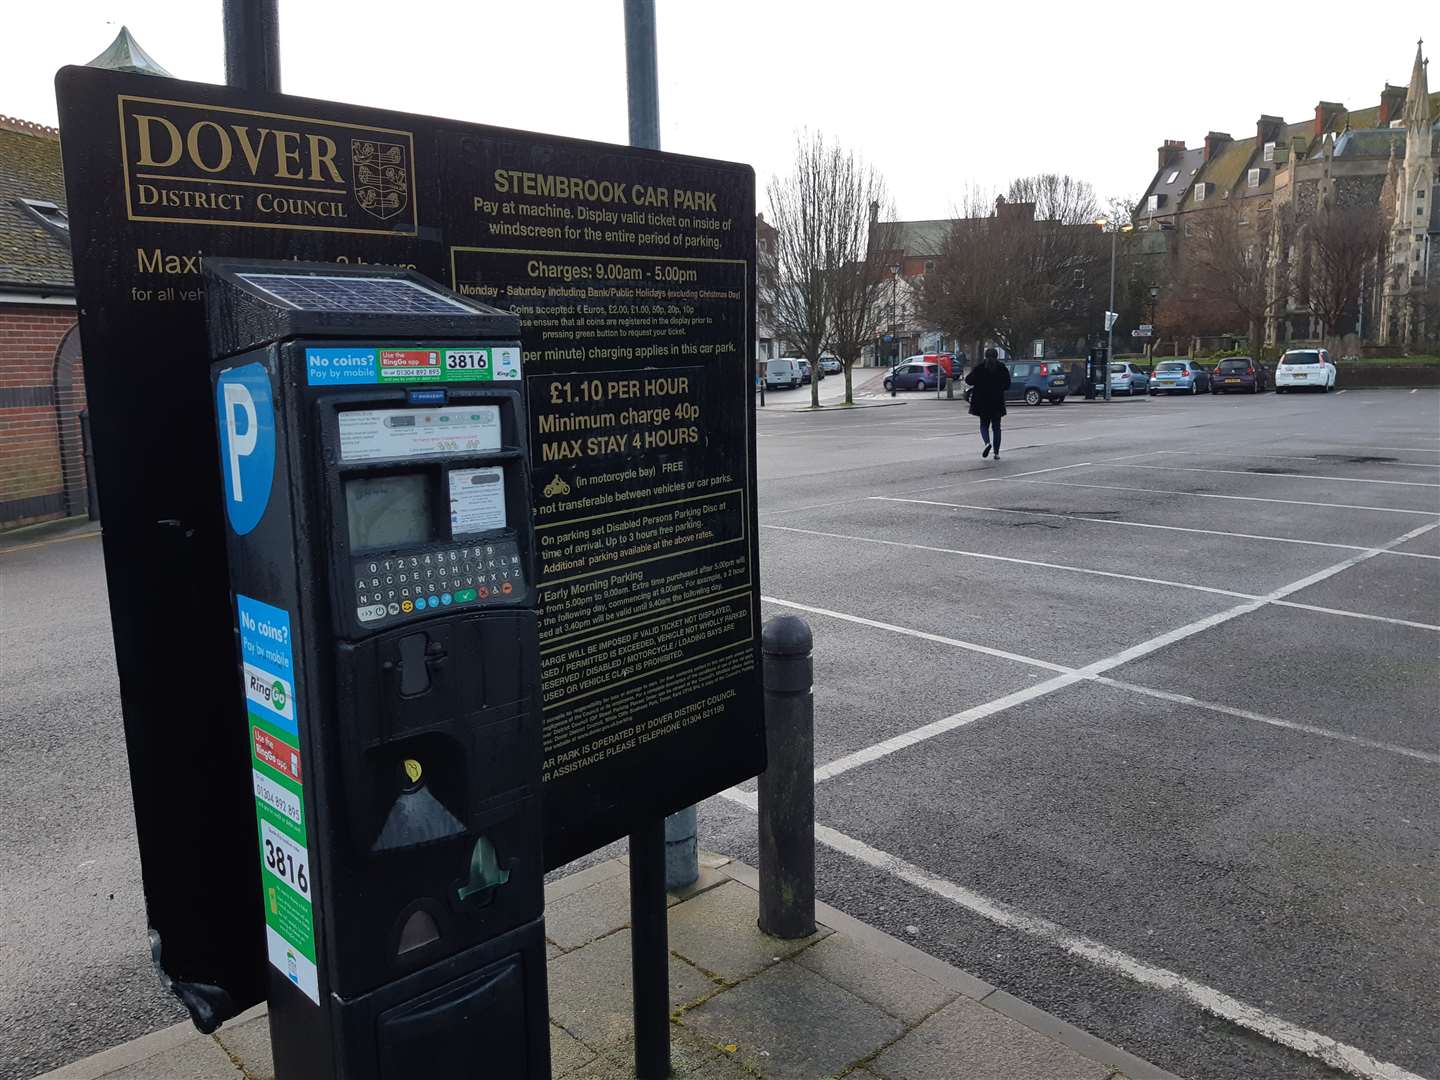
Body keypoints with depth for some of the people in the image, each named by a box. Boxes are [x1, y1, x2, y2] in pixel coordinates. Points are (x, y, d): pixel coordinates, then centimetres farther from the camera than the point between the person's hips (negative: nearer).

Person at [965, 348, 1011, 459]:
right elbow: (1007, 385, 2)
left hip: (982, 401, -1)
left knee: (984, 425, 10)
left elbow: (970, 380, -8)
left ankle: (987, 443, -19)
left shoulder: (979, 367, -5)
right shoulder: (1002, 368, 0)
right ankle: (996, 452, 5)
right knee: (996, 426, 9)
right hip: (997, 401, 1)